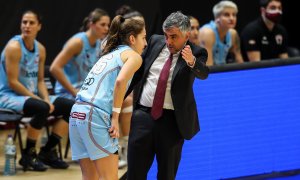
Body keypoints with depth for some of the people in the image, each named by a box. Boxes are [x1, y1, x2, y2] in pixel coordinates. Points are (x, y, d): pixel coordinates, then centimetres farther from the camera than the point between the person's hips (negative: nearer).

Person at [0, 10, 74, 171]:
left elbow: (40, 80, 13)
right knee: (42, 108, -36)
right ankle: (28, 155, -19)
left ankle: (48, 151, 3)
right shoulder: (14, 47, -14)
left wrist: (47, 99, -7)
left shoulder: (40, 49, 9)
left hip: (31, 95, 8)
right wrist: (39, 100, -20)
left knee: (71, 107, -3)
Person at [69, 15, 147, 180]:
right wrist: (115, 116, -11)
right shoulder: (134, 56, 3)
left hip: (77, 112, 8)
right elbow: (120, 81, -15)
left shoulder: (110, 55, 27)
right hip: (95, 115, -8)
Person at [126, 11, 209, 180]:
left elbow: (203, 74, -26)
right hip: (144, 114, 3)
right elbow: (138, 71, 16)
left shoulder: (196, 53, -6)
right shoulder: (155, 41, 6)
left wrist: (192, 62, -47)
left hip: (172, 121, -3)